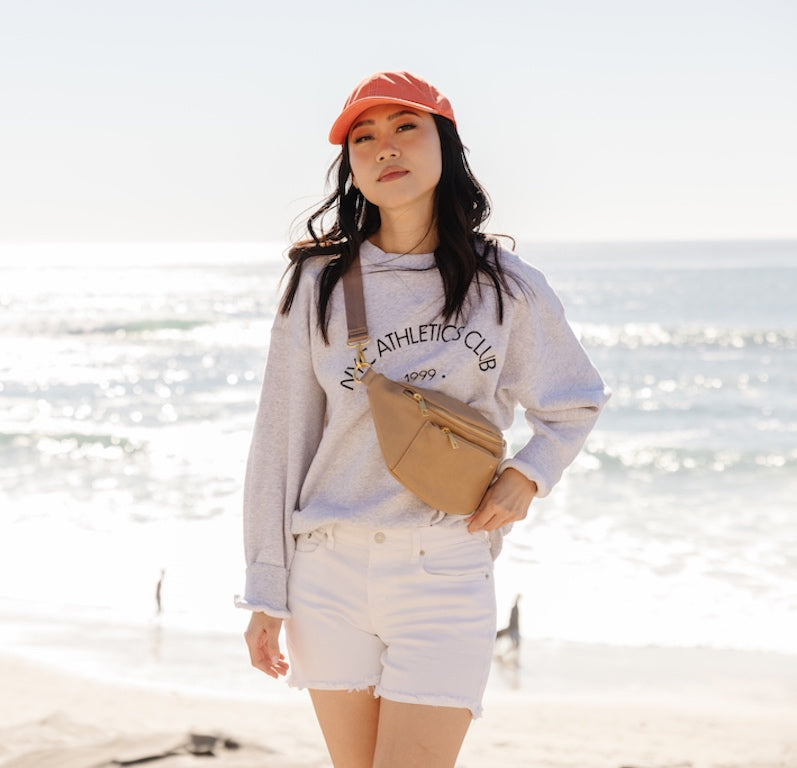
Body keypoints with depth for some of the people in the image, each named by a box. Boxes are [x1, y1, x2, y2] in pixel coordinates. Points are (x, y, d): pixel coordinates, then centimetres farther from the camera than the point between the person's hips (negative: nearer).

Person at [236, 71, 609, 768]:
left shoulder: (505, 286, 3)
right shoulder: (321, 283, 3)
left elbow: (575, 405, 18)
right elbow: (280, 438, 5)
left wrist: (527, 474, -3)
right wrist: (266, 594, 3)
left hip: (446, 575, -1)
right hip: (328, 572, 2)